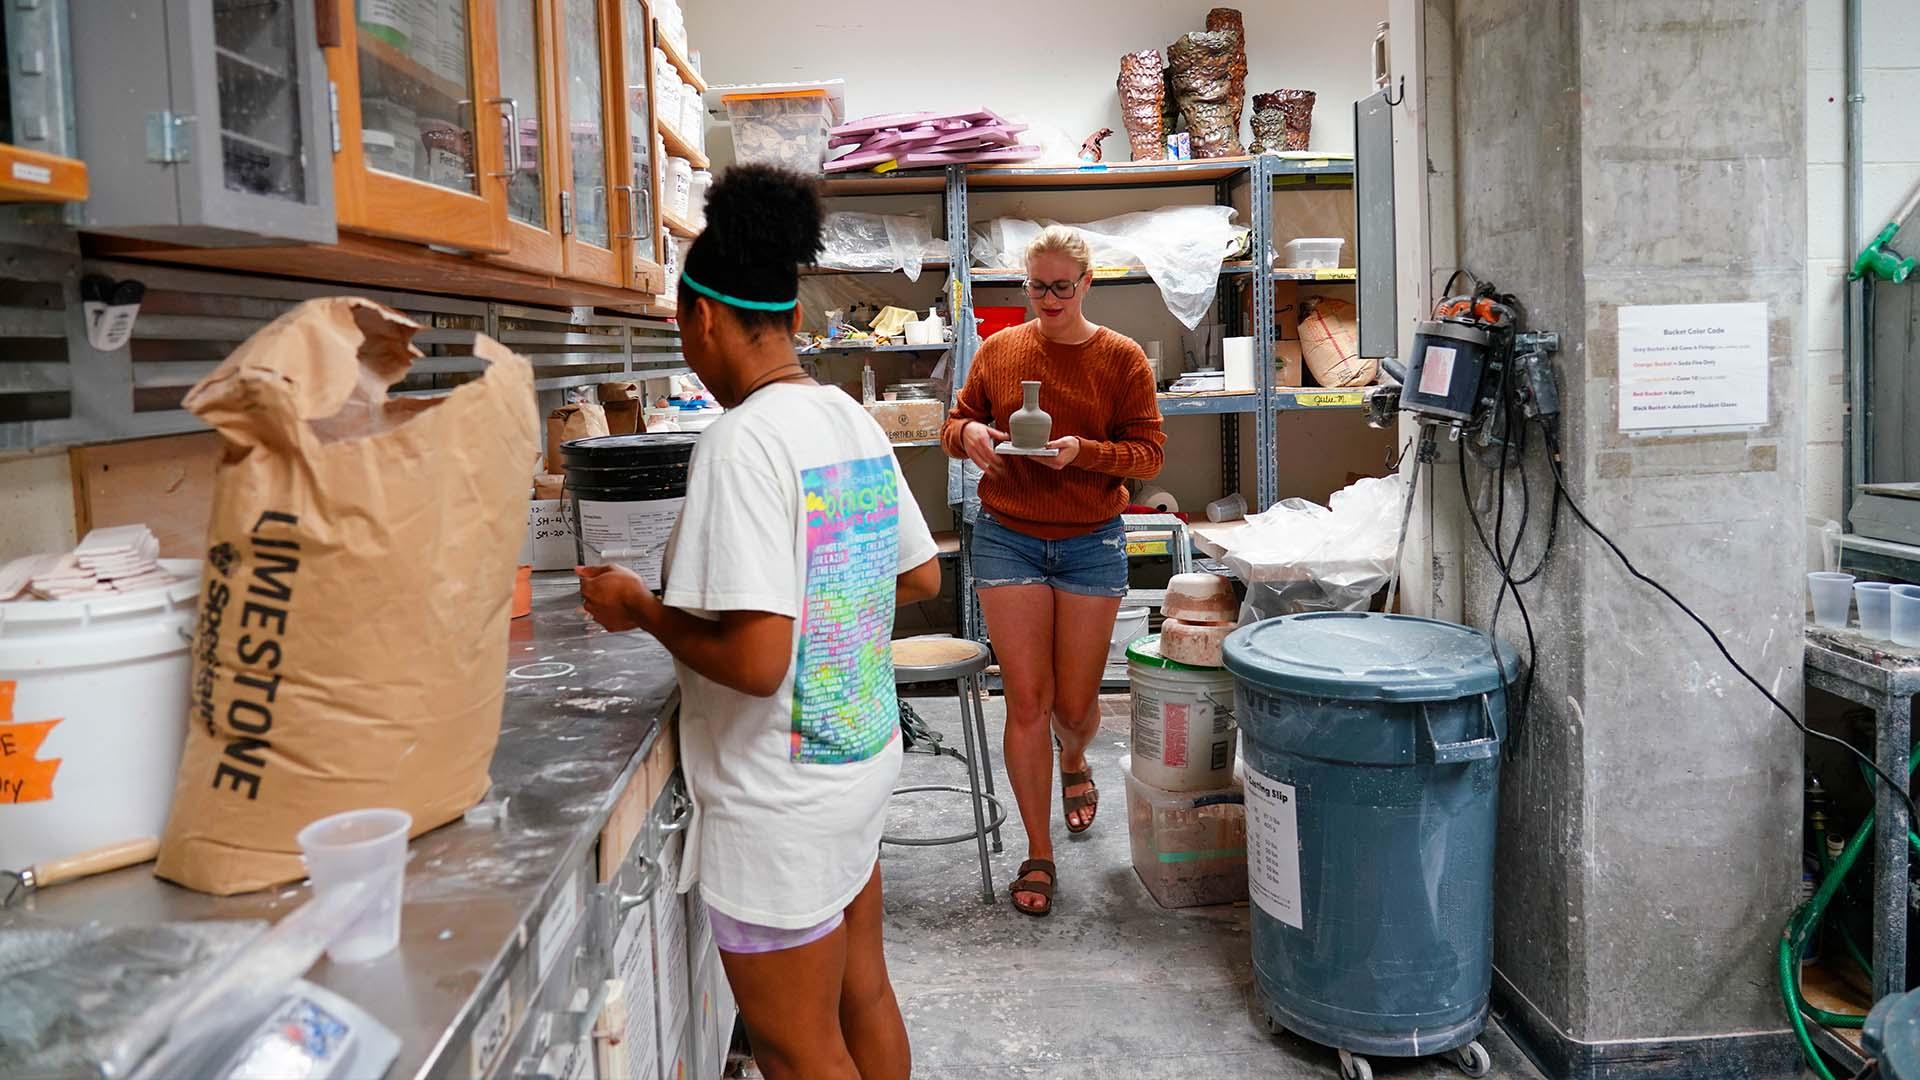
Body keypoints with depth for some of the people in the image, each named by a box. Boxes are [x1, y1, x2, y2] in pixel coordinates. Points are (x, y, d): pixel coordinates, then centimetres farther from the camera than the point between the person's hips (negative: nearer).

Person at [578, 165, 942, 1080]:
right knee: (864, 996, 23)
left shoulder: (744, 439, -23)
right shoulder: (854, 420, 3)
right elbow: (923, 578, 13)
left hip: (782, 802, -8)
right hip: (861, 759, 9)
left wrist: (640, 608, -13)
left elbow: (756, 660, -28)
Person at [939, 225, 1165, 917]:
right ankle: (1038, 852, 12)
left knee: (1075, 703, 7)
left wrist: (1083, 451, -20)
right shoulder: (998, 351, 6)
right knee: (1027, 701, -2)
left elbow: (1148, 455, -2)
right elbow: (955, 426, 13)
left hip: (1091, 542, 0)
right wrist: (968, 433, -11)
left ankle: (1074, 762, 46)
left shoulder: (1122, 359, 0)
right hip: (1008, 540, 1)